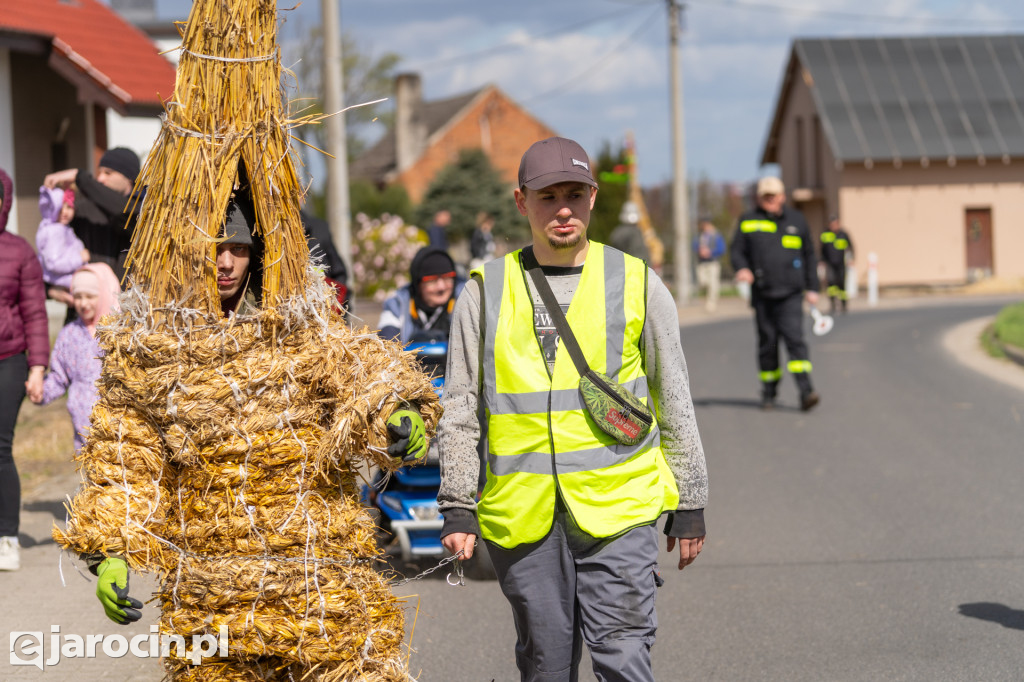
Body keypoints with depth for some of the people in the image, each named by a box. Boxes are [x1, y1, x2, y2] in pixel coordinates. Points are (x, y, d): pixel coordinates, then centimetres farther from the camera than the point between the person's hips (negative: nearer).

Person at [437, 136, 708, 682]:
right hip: (521, 513, 1)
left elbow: (674, 403, 10)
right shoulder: (487, 292, 6)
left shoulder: (636, 283, 6)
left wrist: (689, 504, 9)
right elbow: (461, 409, 9)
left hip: (617, 506, -1)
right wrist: (457, 507, 2)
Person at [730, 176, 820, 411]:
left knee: (794, 337, -15)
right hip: (762, 294, 1)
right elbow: (737, 251, 7)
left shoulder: (796, 220, 11)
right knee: (767, 342, 6)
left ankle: (806, 390, -22)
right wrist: (742, 268, -16)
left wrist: (812, 288, 12)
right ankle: (769, 391, 19)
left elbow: (809, 255, 16)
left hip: (790, 294, -1)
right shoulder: (748, 221, 8)